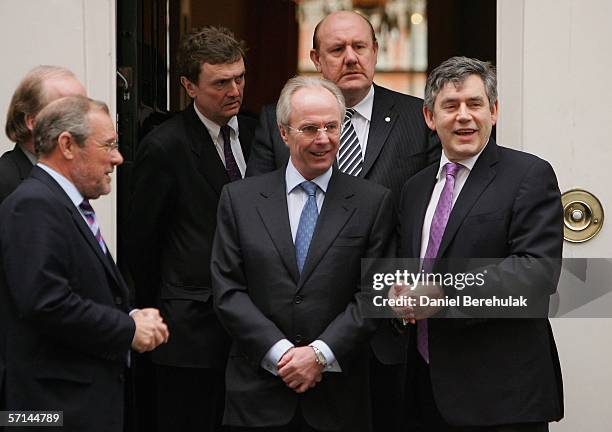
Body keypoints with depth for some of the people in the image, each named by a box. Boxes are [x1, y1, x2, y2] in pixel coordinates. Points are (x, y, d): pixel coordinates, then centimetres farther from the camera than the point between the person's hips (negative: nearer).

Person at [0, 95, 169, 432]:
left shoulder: (66, 205, 17)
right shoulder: (33, 206, -15)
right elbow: (46, 303, -25)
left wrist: (133, 317, 4)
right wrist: (128, 328, -16)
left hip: (91, 398, 10)